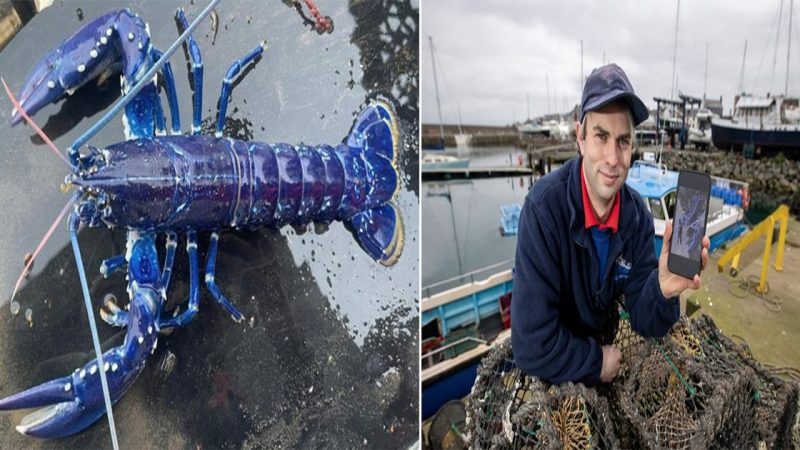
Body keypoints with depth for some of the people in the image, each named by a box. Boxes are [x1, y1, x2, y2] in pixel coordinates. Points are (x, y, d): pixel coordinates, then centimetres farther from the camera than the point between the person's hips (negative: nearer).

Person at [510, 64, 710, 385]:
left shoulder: (637, 214, -9)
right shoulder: (543, 208, -27)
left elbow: (643, 320, -6)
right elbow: (532, 346, -27)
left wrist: (663, 288, -25)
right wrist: (598, 362, -13)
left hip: (604, 352, 4)